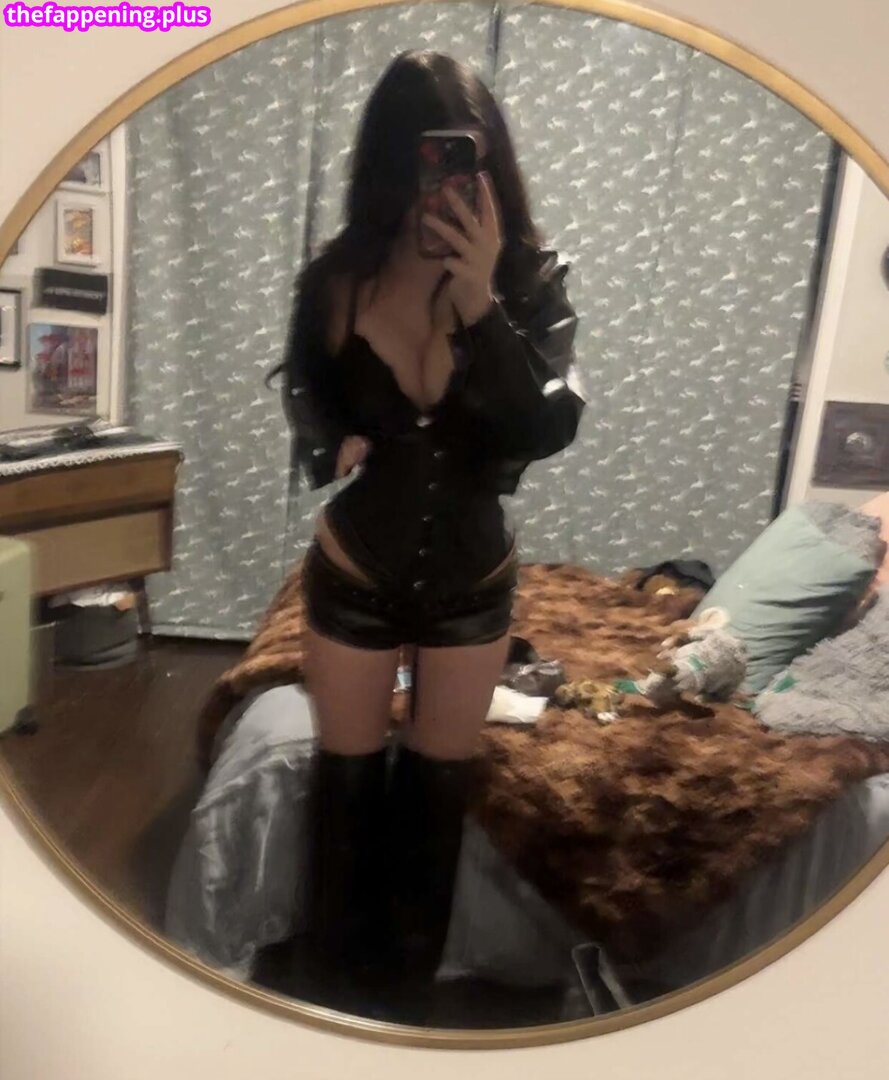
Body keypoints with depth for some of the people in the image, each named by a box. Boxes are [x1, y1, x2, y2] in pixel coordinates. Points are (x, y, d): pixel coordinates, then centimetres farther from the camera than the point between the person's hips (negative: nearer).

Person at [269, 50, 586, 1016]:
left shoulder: (529, 277, -15)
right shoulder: (336, 281, -13)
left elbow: (549, 431, -25)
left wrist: (483, 304, -36)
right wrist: (336, 443, -18)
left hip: (473, 583, 0)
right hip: (352, 579, 0)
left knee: (441, 778, 19)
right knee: (348, 772, 19)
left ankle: (417, 959, 47)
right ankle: (342, 954, 47)